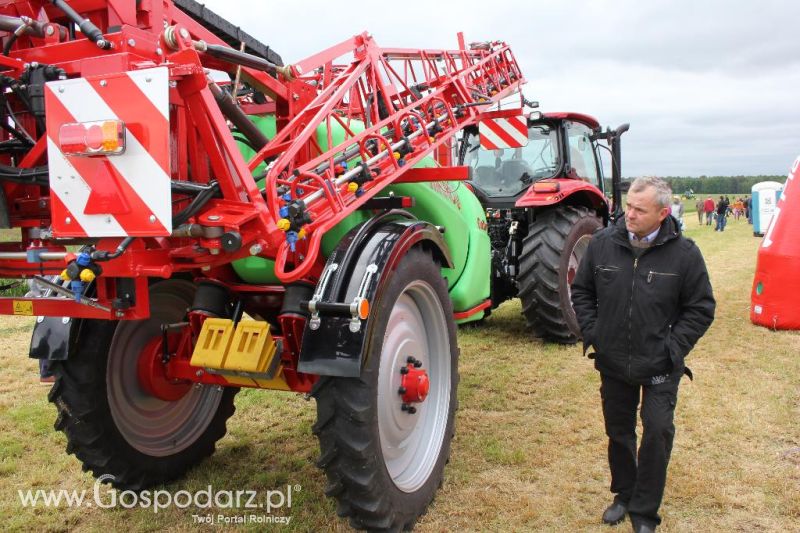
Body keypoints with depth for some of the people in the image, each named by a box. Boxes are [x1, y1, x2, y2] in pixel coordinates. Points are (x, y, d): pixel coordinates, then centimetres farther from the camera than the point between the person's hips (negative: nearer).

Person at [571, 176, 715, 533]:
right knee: (618, 432, 16)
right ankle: (624, 494, 37)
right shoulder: (602, 243, -5)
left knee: (658, 431, -3)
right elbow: (582, 291, 7)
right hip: (613, 362, 3)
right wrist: (591, 332, -1)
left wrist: (673, 347, -9)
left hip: (659, 368, -2)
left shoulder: (683, 253, -11)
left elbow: (701, 308, -3)